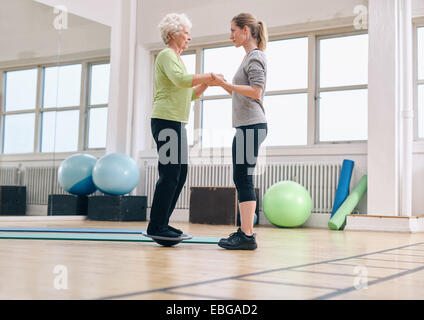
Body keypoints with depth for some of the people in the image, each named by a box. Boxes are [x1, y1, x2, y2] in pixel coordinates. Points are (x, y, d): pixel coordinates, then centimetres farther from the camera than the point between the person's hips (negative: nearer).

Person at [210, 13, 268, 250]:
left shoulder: (256, 56, -5)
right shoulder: (249, 57, 24)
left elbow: (256, 91, -17)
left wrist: (226, 84, -18)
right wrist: (223, 83, 18)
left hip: (251, 126, -10)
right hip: (246, 126, 10)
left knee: (244, 179, -12)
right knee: (241, 179, 9)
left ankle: (247, 235, -12)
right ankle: (245, 231, 14)